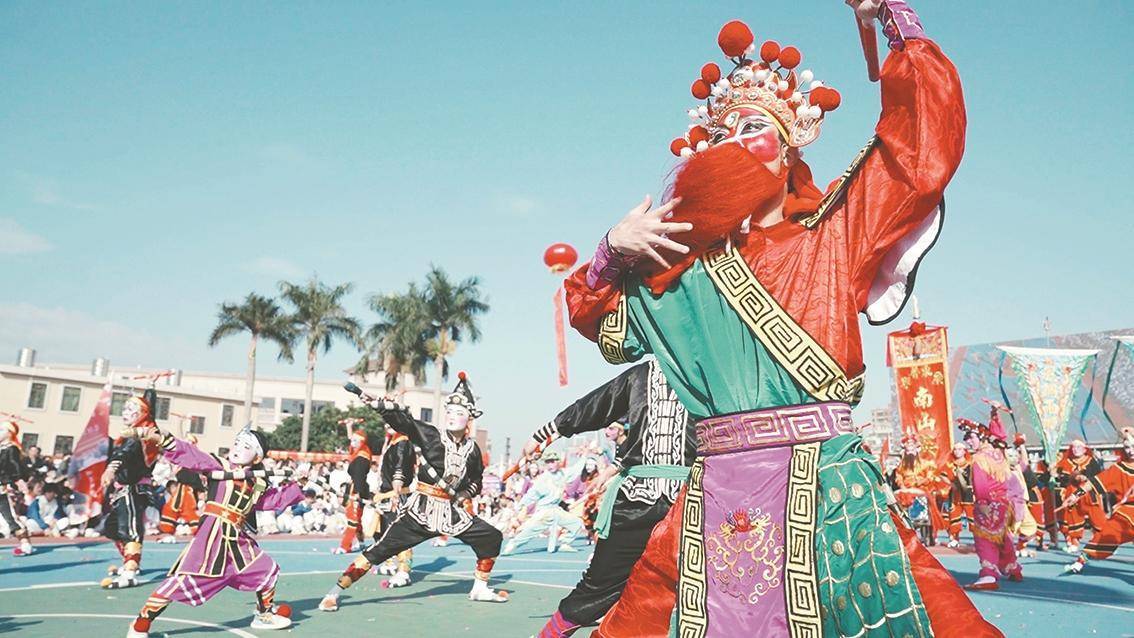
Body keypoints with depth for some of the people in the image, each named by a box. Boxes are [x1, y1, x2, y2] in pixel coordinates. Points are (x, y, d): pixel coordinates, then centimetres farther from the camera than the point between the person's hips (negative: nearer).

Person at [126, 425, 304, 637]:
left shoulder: (258, 484, 13)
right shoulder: (217, 465, -1)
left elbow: (278, 498, 21)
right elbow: (188, 454, -11)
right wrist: (162, 439, -23)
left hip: (238, 538, 6)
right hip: (212, 533, -6)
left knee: (267, 569, 11)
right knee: (185, 575, -13)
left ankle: (265, 614, 31)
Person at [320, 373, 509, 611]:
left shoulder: (472, 450, 6)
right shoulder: (430, 436, -6)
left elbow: (476, 480, 22)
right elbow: (402, 420, -21)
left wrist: (465, 494, 2)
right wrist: (379, 403, -37)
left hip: (451, 510, 5)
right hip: (421, 508, -5)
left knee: (492, 537, 5)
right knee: (381, 549, -13)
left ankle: (480, 588, 23)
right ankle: (335, 592, -4)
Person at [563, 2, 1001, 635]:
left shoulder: (834, 236, 9)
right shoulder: (686, 263, 15)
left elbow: (926, 137, 3)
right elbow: (592, 310, 23)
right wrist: (614, 250, 5)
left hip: (823, 485, -2)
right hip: (714, 495, 3)